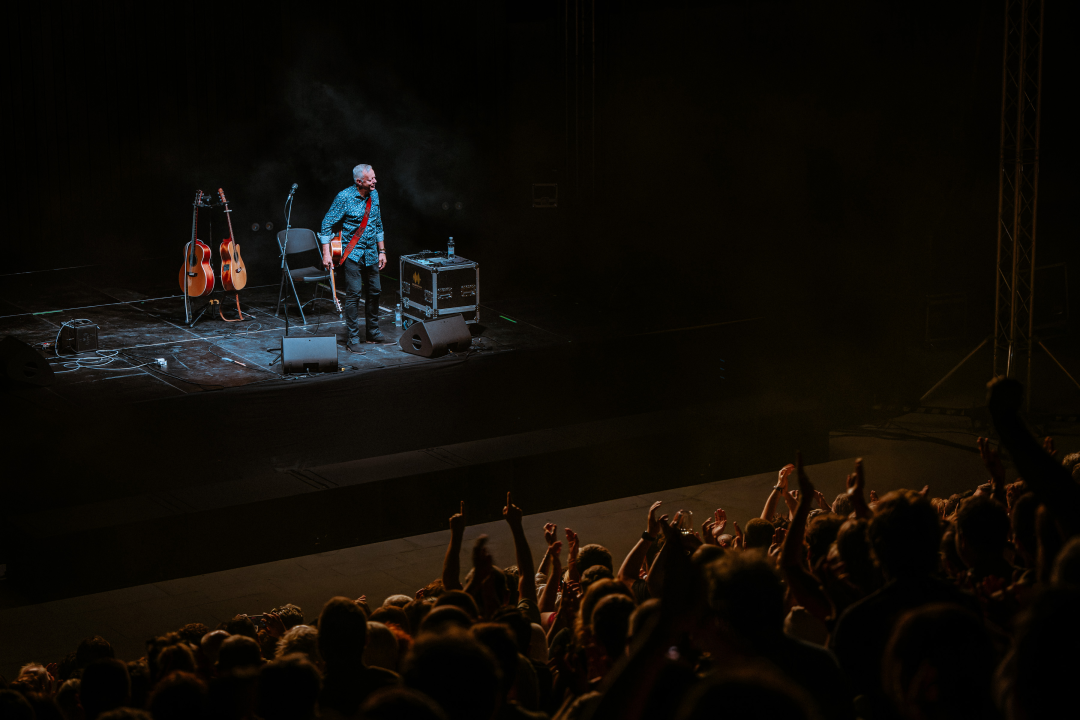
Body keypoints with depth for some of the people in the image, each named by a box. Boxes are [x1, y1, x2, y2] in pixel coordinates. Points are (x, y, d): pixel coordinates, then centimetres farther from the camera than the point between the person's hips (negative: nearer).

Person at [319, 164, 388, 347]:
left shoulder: (374, 195, 6)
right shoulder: (344, 197, -13)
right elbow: (327, 224, -10)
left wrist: (382, 251, 16)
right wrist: (326, 254, -15)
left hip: (371, 254, 6)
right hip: (352, 254, -6)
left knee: (374, 291, 9)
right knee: (354, 294, -8)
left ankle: (372, 332, 22)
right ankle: (353, 336, -2)